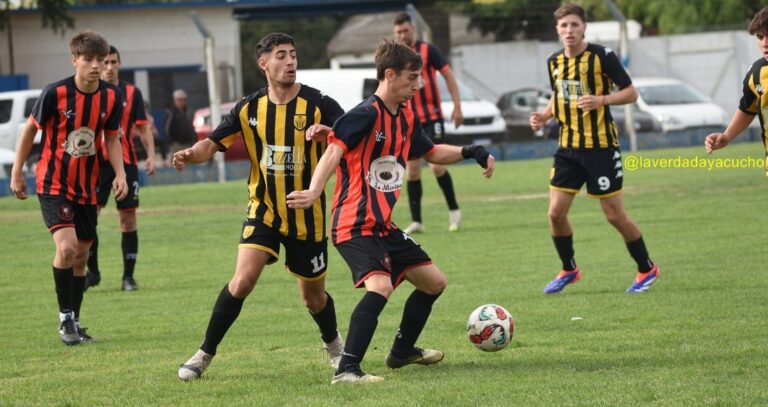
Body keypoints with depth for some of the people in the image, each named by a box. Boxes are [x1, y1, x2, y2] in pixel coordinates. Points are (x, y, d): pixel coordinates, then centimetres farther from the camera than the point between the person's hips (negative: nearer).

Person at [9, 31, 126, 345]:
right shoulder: (55, 93, -17)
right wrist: (16, 173, 2)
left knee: (81, 255, 10)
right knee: (67, 246, -21)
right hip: (53, 183, -5)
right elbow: (31, 129, -3)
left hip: (86, 187, 5)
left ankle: (74, 324, 22)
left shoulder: (111, 96, -5)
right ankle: (65, 318, -7)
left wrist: (120, 173, -5)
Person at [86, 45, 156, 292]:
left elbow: (143, 128, 8)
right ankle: (92, 272, 6)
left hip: (126, 162, 1)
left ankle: (128, 277, 7)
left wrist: (150, 156, -4)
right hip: (97, 161, -1)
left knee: (128, 220, 1)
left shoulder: (132, 93, 7)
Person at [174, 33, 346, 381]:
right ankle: (205, 353, -6)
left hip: (307, 217, -1)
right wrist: (191, 154, -22)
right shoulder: (249, 109, -1)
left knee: (313, 296, 11)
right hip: (263, 209, 1)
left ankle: (334, 344, 42)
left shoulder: (318, 105, -9)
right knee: (243, 279, -18)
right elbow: (213, 143, 1)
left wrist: (329, 134, -37)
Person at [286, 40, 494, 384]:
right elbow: (334, 150, -28)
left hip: (382, 225, 10)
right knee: (380, 286, -30)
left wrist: (469, 152, 15)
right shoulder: (366, 115, -16)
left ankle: (402, 350, 35)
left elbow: (430, 152, 28)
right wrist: (314, 192, -43)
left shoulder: (406, 118, 12)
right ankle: (347, 369, -31)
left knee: (434, 282, 17)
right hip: (355, 225, -10)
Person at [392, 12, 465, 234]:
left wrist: (457, 107, -10)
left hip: (432, 118, -4)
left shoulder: (428, 50, -5)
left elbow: (449, 75, -3)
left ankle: (454, 210, 7)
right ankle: (416, 221, 7)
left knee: (436, 166, -12)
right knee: (412, 171, 2)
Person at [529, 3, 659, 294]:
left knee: (614, 215, -3)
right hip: (568, 147, 5)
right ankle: (568, 270, 20)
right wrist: (544, 116, 3)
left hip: (601, 146, -5)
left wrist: (602, 100, -25)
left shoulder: (602, 56, -11)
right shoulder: (554, 62, 7)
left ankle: (647, 269, 15)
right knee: (556, 212, -1)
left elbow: (631, 93, -8)